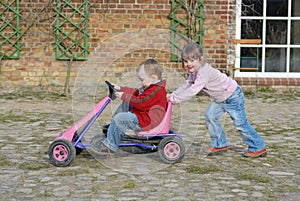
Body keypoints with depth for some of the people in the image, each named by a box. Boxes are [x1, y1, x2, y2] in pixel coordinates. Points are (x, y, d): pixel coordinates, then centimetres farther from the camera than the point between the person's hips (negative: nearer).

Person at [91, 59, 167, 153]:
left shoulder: (156, 91, -24)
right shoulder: (152, 87, 12)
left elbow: (140, 102, -28)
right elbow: (136, 92, 23)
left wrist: (124, 96, -20)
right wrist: (120, 89, 20)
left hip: (146, 122, -12)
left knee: (119, 118, -20)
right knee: (125, 104, 21)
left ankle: (110, 145, -14)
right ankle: (114, 127, 19)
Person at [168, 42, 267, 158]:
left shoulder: (204, 72, -31)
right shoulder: (194, 72, 1)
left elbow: (193, 91, -37)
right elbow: (187, 86, 8)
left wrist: (175, 99, -33)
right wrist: (173, 95, -5)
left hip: (233, 97, -10)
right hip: (221, 98, 10)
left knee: (240, 123, -6)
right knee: (210, 116, 4)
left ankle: (258, 148, 6)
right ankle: (219, 144, 16)